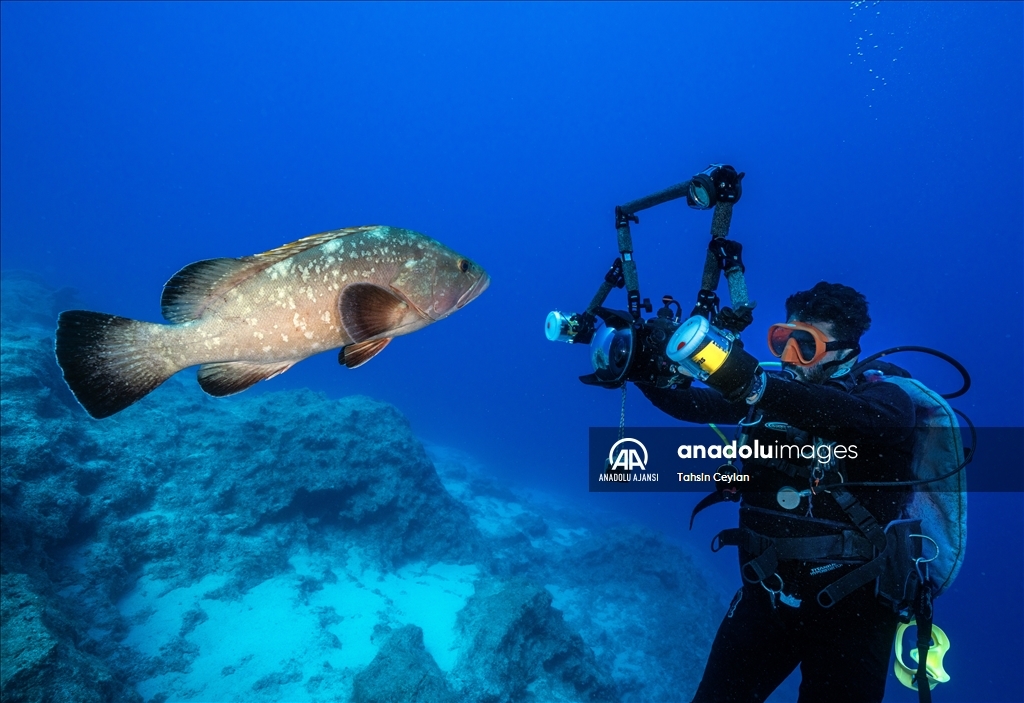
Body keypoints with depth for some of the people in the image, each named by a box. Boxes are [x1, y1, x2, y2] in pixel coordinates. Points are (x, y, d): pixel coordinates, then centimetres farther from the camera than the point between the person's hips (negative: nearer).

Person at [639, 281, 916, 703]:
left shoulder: (883, 397, -9)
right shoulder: (772, 392, 1)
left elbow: (860, 417, -34)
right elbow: (690, 403, -12)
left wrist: (753, 385, -49)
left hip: (849, 608, -3)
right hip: (766, 596, 4)